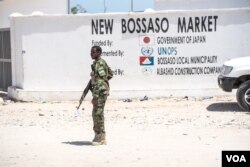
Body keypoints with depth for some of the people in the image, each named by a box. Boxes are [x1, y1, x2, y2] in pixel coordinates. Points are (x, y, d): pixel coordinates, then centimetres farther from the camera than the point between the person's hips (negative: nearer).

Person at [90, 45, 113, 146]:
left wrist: (95, 96, -26)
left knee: (98, 114, -8)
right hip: (101, 91, 11)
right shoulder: (102, 62, 15)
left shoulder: (98, 64, -16)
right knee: (97, 114, 14)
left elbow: (99, 81, -23)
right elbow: (110, 74, 27)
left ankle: (100, 138, -4)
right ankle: (100, 137, 19)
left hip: (100, 91, -11)